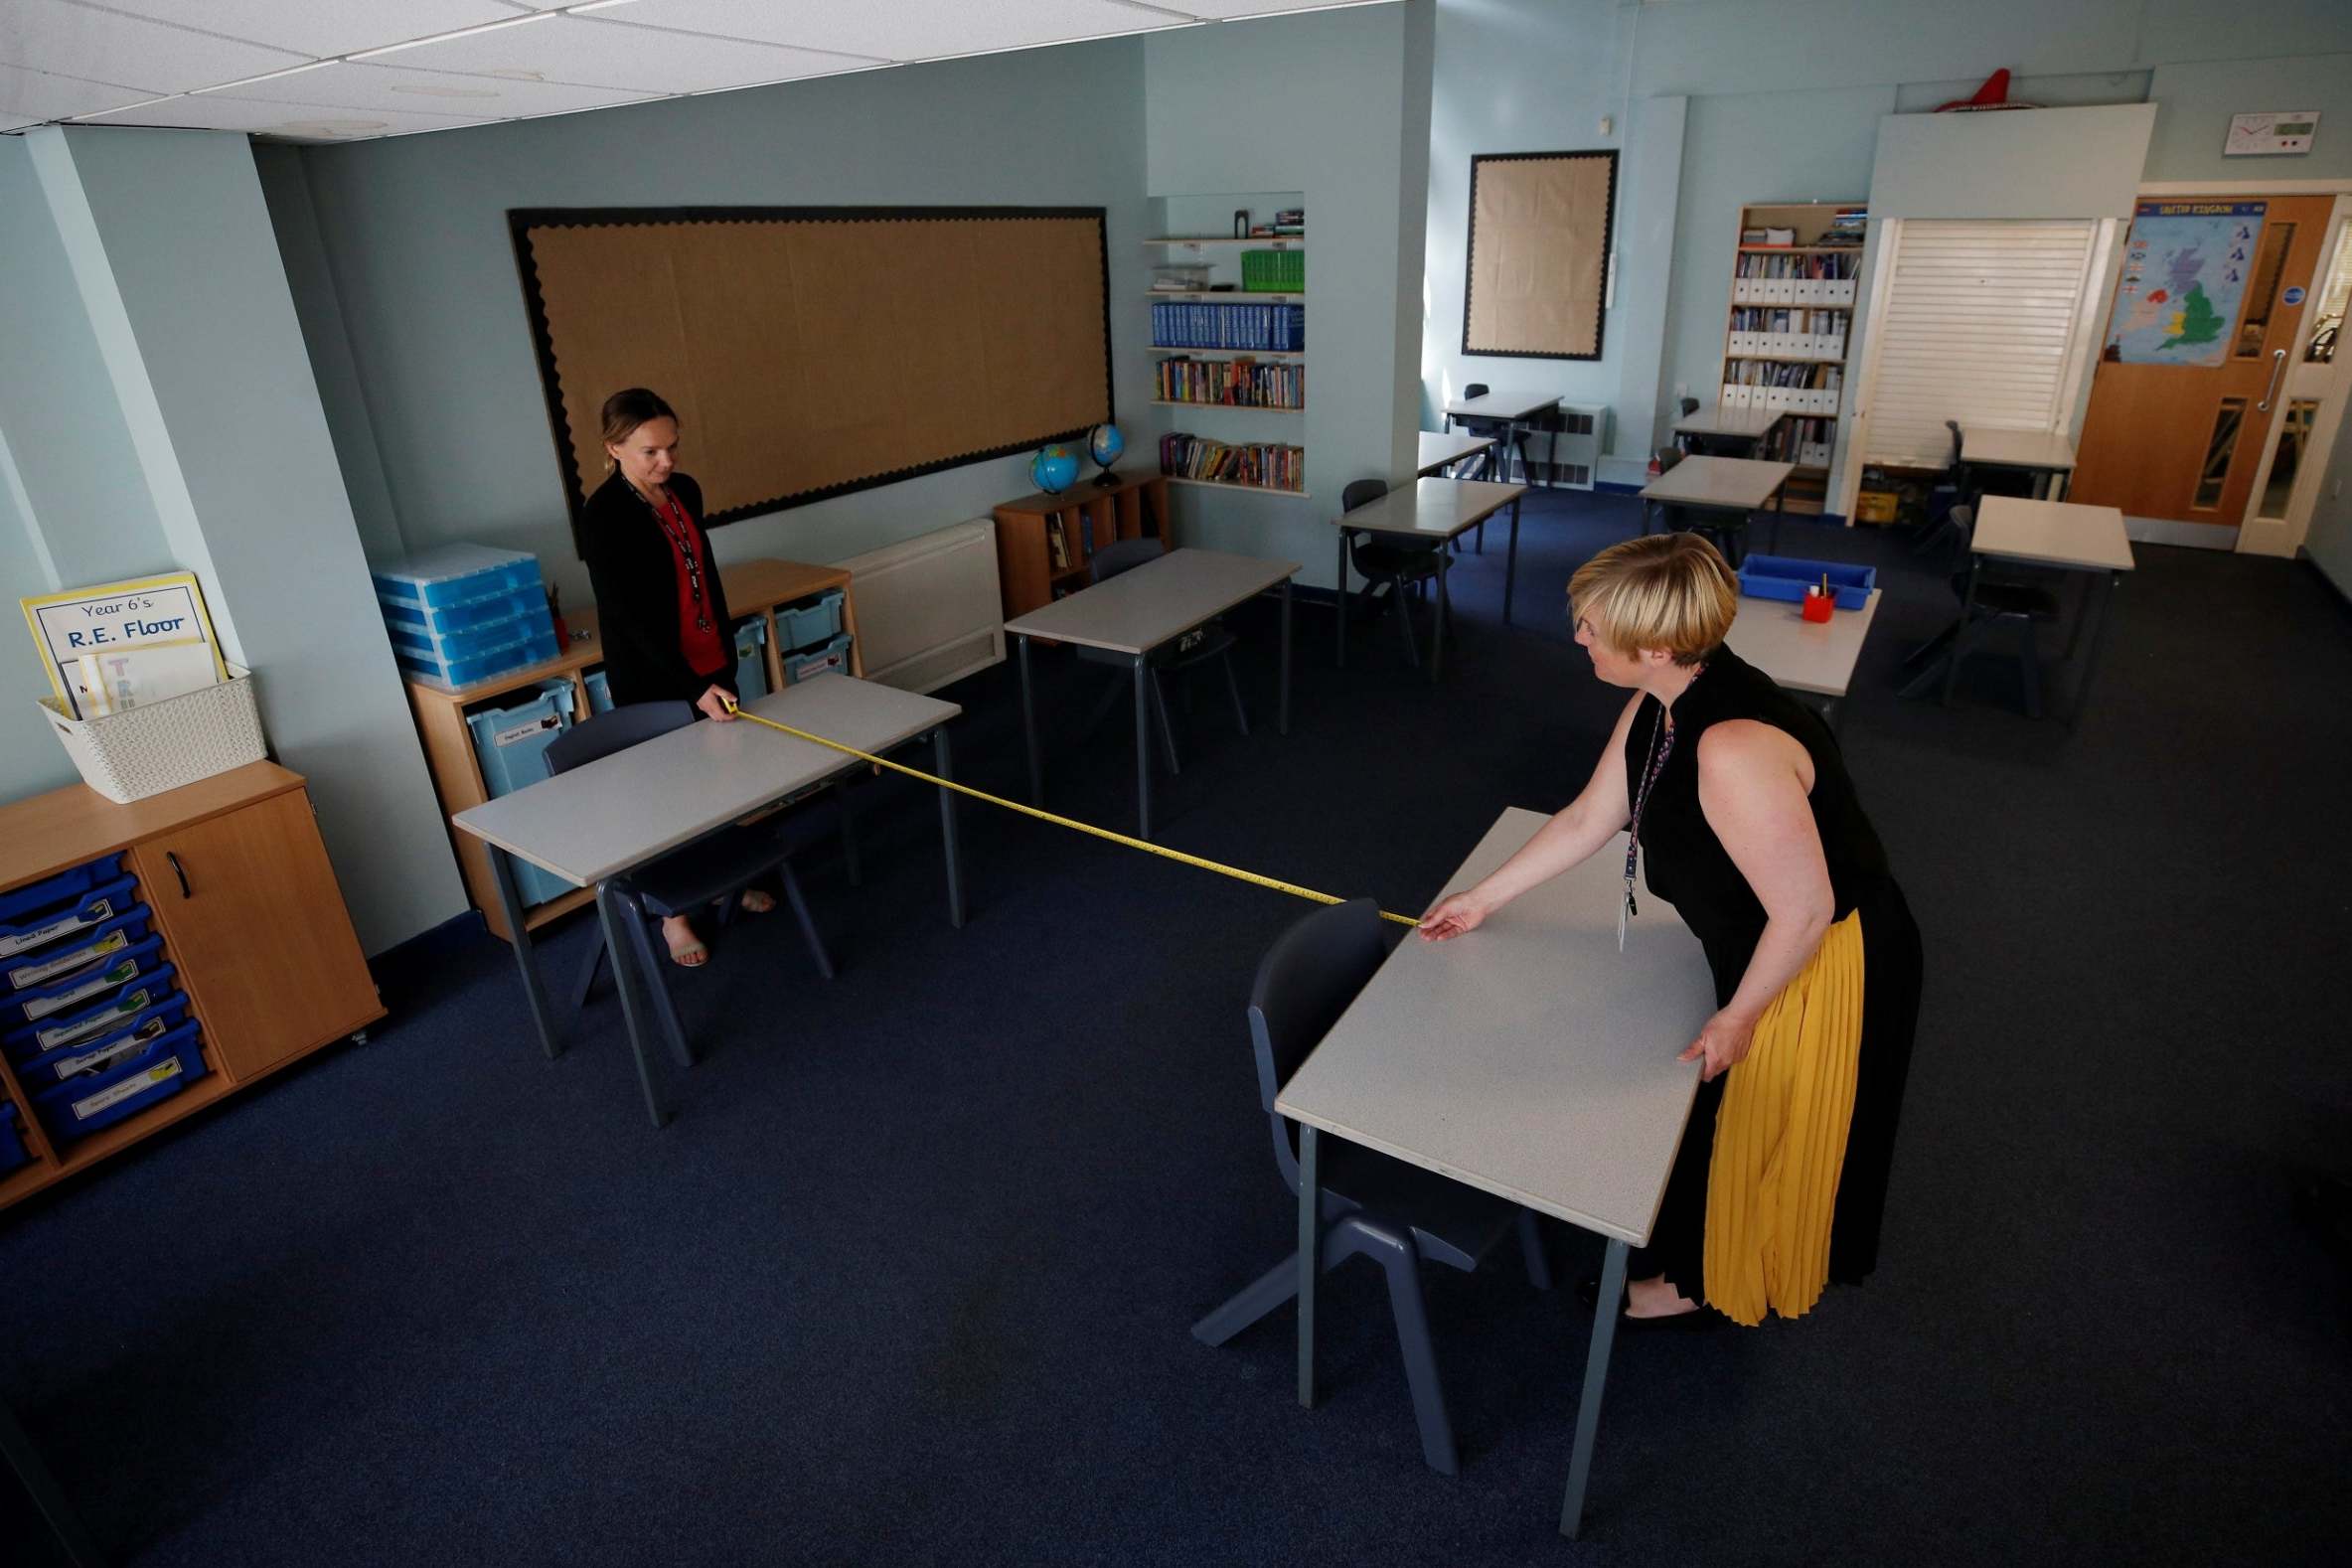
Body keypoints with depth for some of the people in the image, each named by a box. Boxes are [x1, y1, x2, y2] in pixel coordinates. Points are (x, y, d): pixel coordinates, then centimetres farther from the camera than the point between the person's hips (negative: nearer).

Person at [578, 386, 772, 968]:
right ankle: (673, 912, 23)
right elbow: (630, 615, -22)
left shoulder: (685, 491, 3)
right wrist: (693, 687, -27)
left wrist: (727, 652, 17)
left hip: (712, 665, 6)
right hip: (652, 682, -6)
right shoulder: (605, 515, -18)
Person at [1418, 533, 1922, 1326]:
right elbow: (1585, 821, 2)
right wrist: (1481, 899, 6)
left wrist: (1737, 1016, -16)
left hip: (1823, 965, -9)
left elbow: (1805, 910, -31)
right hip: (1760, 945, 9)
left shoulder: (1733, 749, -39)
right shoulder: (1659, 707, -10)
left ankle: (1706, 1284, 41)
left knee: (1760, 1138, 15)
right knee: (1724, 1114, 27)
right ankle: (1693, 1256, 53)